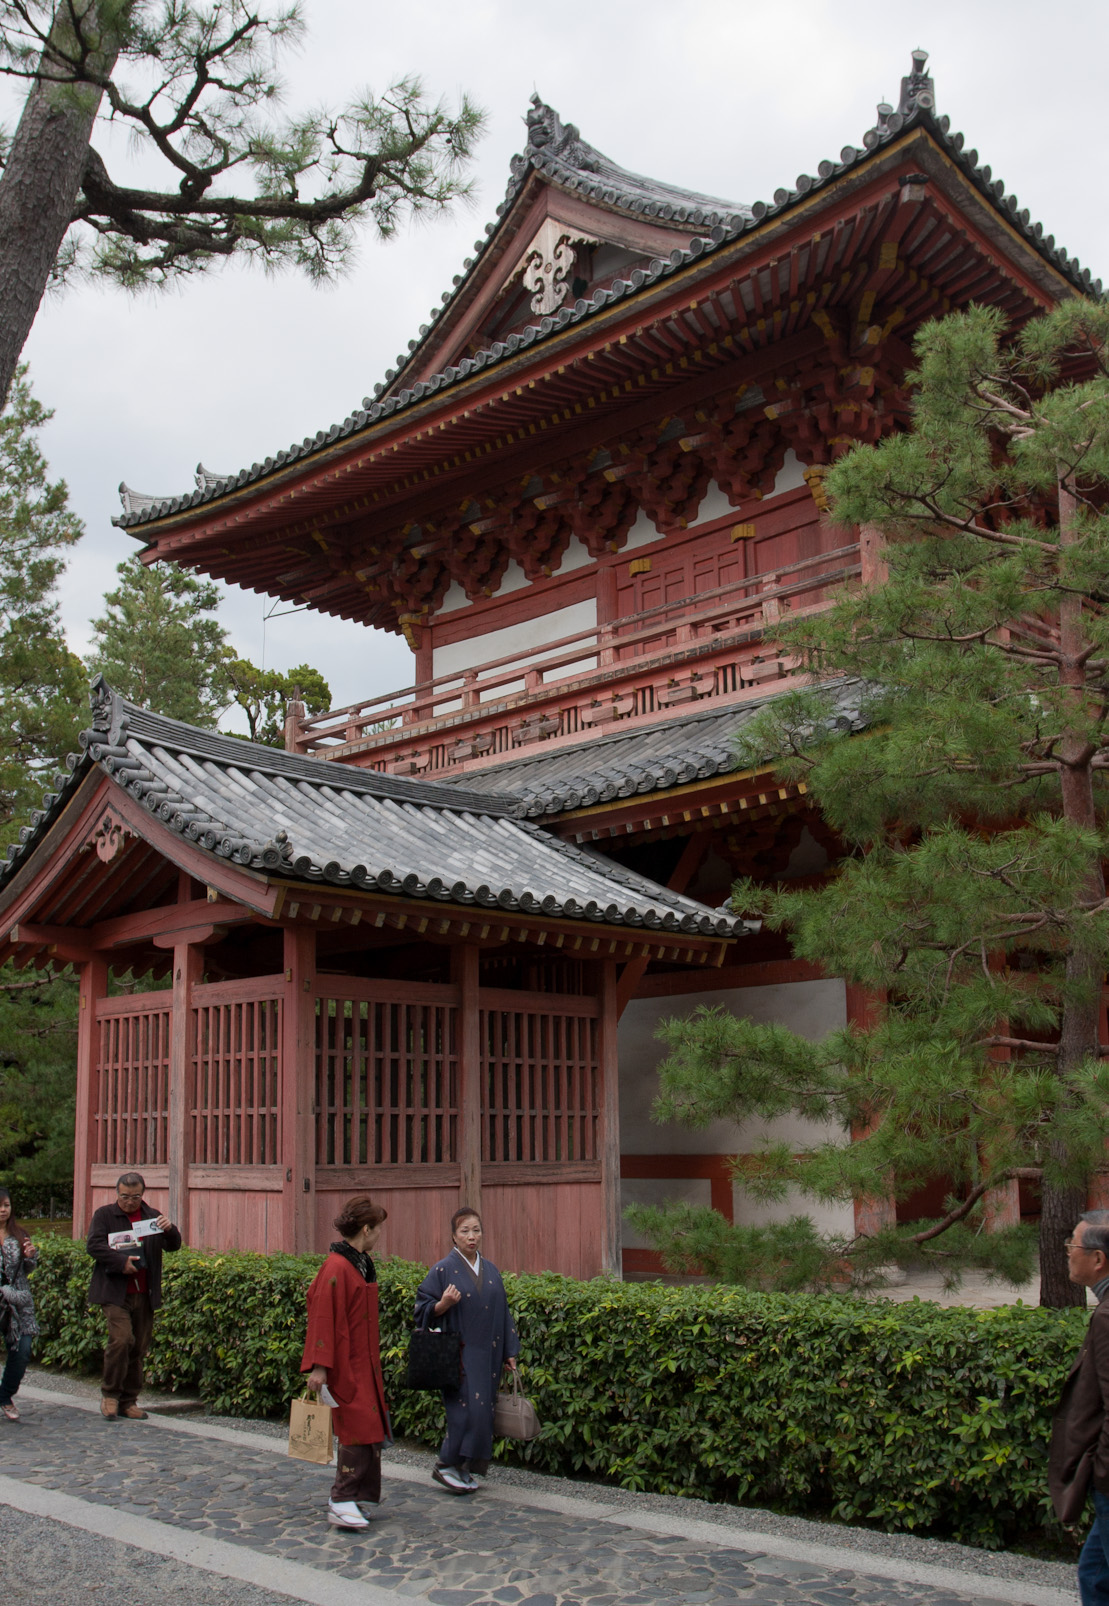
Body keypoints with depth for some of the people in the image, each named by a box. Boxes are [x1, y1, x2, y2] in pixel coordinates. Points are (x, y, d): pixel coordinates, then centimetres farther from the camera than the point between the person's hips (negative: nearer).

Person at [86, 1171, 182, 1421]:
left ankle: (128, 1401, 16)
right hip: (115, 1293, -4)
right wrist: (121, 1262, -19)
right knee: (121, 1339, -17)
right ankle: (110, 1394, 1)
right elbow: (94, 1245, -7)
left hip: (144, 1295, 4)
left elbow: (174, 1245, 7)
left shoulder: (152, 1216, 15)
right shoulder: (104, 1215, 5)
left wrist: (170, 1230, -16)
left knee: (139, 1347, 6)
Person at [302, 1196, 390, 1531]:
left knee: (369, 1427, 11)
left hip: (364, 1361, 9)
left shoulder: (362, 1264, 11)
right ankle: (342, 1502, -7)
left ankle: (361, 1494, 20)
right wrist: (319, 1366, -22)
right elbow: (323, 1317, -20)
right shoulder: (337, 1268, -18)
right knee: (358, 1428, -11)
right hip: (345, 1363, -9)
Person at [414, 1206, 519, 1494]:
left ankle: (465, 1468, 16)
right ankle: (447, 1466, 0)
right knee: (467, 1410, -13)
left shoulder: (490, 1270, 12)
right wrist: (442, 1305, -24)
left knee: (482, 1412, 5)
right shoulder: (443, 1270, -5)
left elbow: (502, 1312, 16)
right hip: (459, 1354, -6)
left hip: (487, 1355, 6)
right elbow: (423, 1308, -3)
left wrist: (509, 1352, 13)